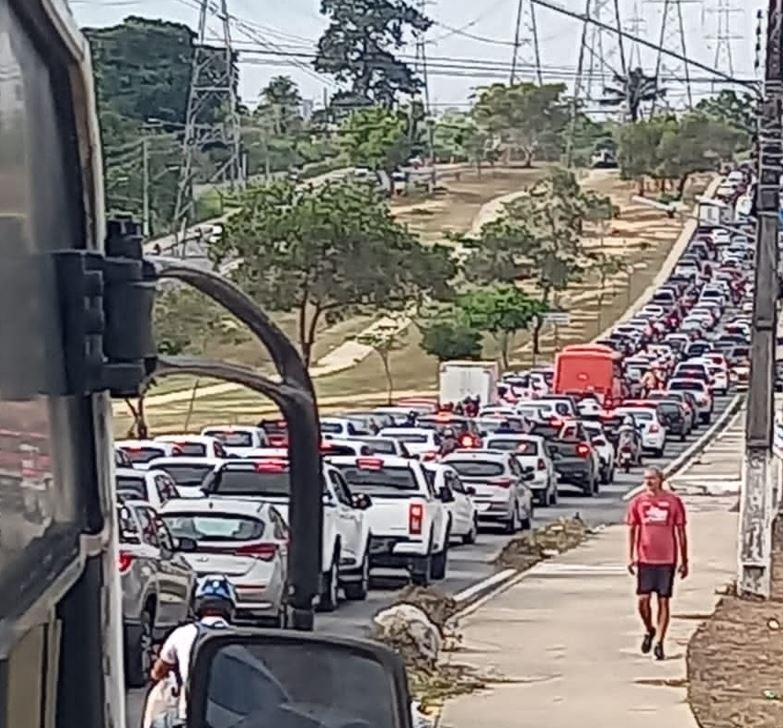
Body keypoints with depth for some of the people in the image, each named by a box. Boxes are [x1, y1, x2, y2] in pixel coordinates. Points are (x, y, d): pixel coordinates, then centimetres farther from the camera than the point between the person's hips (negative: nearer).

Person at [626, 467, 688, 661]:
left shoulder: (673, 501, 1)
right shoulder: (637, 502, 4)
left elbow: (681, 532, 5)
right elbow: (632, 530, 9)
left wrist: (684, 561, 4)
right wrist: (630, 557, 2)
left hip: (667, 559, -1)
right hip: (645, 558, 1)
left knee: (663, 601, 1)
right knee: (643, 599, -3)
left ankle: (659, 643, 6)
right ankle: (649, 630, 24)